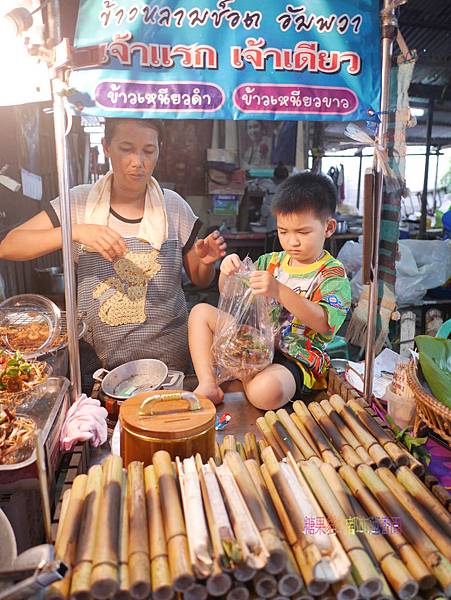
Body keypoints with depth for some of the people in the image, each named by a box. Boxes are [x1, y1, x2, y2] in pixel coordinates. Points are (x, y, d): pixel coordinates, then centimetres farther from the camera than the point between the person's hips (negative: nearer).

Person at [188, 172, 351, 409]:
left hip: (297, 359, -6)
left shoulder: (332, 273, -9)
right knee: (201, 312, -1)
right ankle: (208, 384, -12)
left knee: (265, 393, -39)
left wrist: (279, 291, -37)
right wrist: (227, 273, -13)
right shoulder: (271, 261, 7)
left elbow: (323, 324, -26)